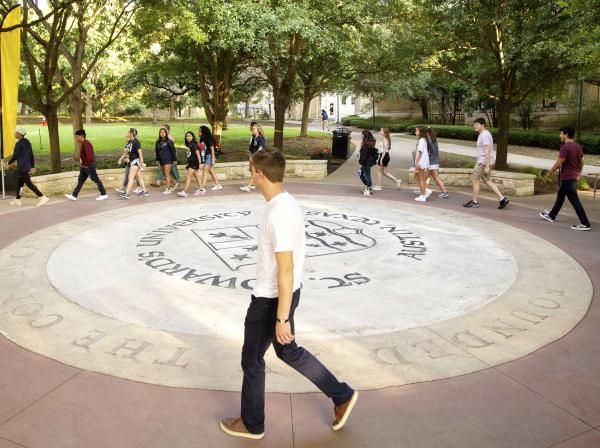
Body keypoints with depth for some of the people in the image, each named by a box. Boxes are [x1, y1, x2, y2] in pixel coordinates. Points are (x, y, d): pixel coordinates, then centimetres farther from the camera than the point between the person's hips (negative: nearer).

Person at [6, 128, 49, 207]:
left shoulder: (19, 143, -14)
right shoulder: (27, 142, 11)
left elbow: (15, 156, -12)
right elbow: (31, 155, 13)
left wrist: (9, 163, 5)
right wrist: (32, 167, 17)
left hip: (22, 167, -9)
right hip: (27, 166, 9)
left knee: (29, 183, -8)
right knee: (19, 183, 16)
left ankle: (42, 197, -14)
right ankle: (17, 200, 23)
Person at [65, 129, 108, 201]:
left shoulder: (86, 143, -22)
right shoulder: (83, 143, 11)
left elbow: (89, 156, -30)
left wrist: (85, 164, -19)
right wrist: (82, 163, 14)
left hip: (89, 166, -10)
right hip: (84, 166, 10)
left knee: (96, 180, 0)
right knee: (80, 180, 11)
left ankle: (104, 194, 11)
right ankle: (74, 195, 15)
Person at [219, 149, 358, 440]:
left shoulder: (278, 214, -27)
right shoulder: (289, 203, 3)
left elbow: (286, 271, -26)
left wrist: (282, 319, -20)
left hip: (270, 299, -9)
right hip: (284, 293, 9)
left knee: (251, 361, 11)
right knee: (288, 352, 24)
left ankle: (252, 424, 32)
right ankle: (342, 396, 32)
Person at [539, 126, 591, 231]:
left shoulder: (565, 147, -20)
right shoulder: (578, 147, 8)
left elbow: (558, 163, -19)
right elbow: (581, 162, 16)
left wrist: (549, 173, -6)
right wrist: (578, 173, 29)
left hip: (567, 178, -10)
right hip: (574, 177, 10)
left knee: (574, 201, -7)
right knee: (560, 197, 22)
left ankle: (585, 224, -8)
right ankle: (551, 216, 35)